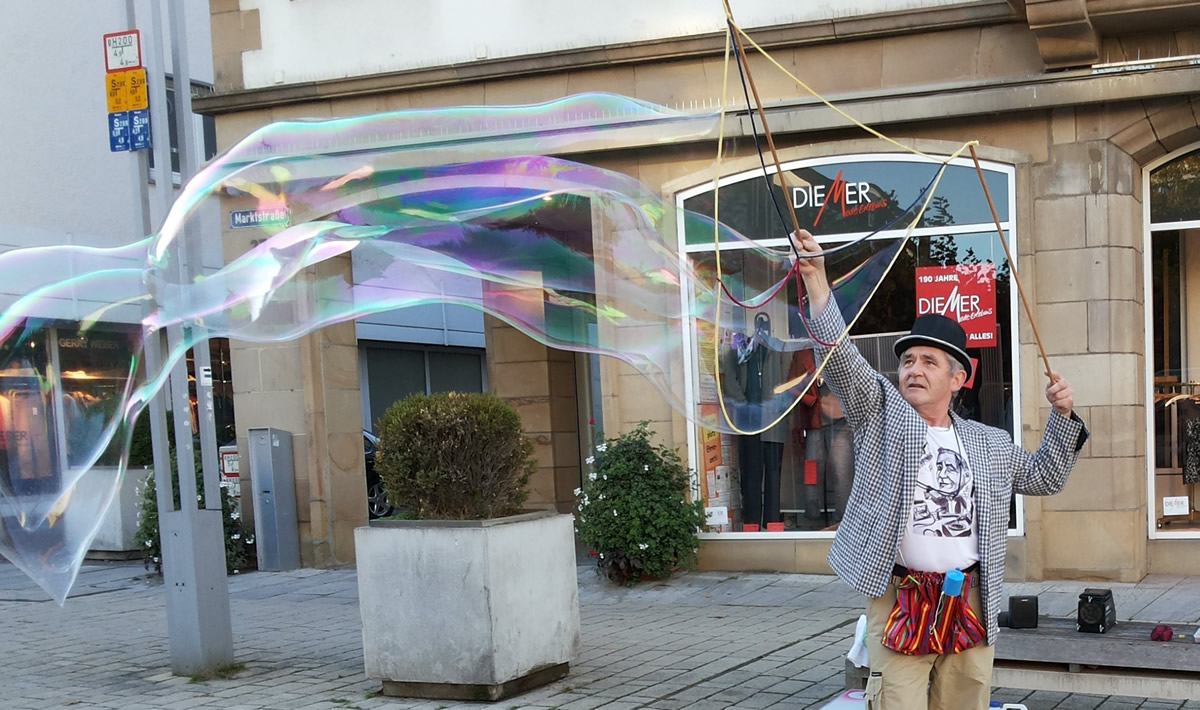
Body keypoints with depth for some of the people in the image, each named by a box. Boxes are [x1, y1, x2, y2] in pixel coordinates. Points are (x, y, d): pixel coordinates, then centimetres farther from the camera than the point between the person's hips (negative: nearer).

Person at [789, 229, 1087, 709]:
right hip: (898, 601, -3)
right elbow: (841, 358, -7)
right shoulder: (880, 414, 5)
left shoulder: (990, 444, 15)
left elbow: (1044, 476, 28)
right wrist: (815, 277, -18)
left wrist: (1062, 416, 15)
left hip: (970, 607, 3)